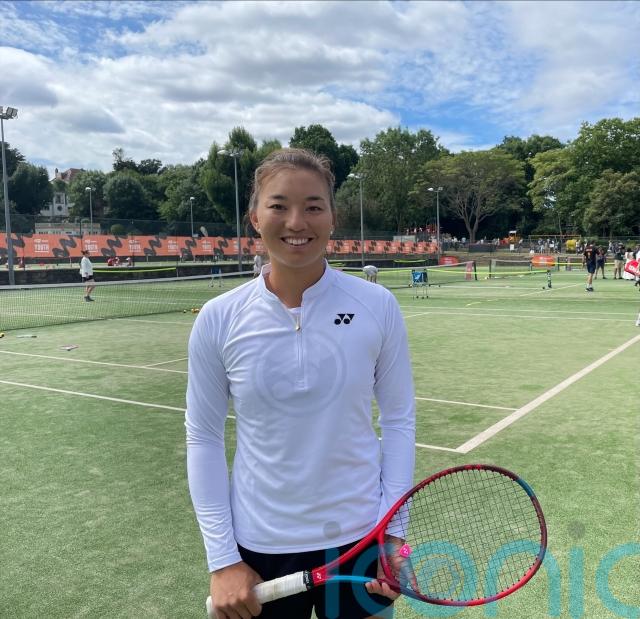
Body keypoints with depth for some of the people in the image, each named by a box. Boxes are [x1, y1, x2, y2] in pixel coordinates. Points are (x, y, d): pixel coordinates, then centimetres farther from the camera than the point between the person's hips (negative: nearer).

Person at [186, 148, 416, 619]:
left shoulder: (378, 306, -10)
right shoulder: (219, 319, -9)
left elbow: (399, 419, -2)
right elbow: (203, 438, -3)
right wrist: (222, 560, -5)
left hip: (359, 539, 0)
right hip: (258, 547, 0)